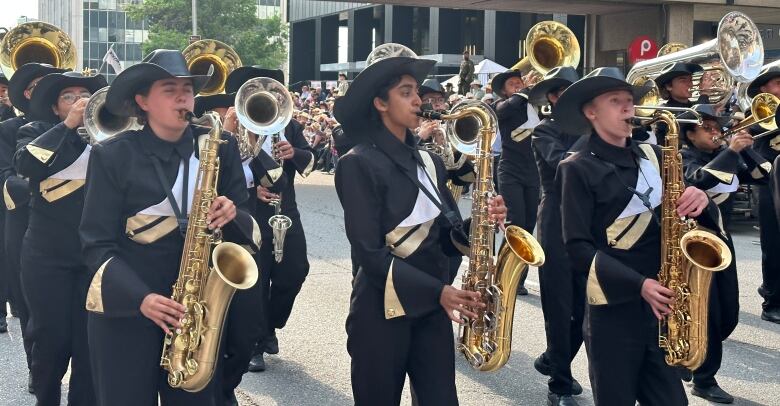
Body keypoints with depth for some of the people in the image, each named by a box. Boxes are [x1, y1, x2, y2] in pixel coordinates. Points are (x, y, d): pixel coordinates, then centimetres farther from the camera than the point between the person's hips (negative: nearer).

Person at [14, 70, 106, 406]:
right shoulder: (36, 131, 5)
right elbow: (25, 164, -16)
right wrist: (68, 125, -16)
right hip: (47, 255, -1)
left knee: (90, 342, 2)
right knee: (51, 340, 3)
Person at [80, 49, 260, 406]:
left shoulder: (220, 148, 2)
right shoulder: (113, 155, -6)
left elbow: (244, 222, 5)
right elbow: (97, 243, -7)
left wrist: (231, 217, -19)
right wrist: (140, 297, -22)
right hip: (124, 309, -2)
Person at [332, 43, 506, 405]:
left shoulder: (429, 162, 11)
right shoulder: (360, 164, -11)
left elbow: (444, 232, 11)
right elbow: (368, 252, -16)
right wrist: (437, 291, -21)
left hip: (431, 307, 6)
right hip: (382, 311, -6)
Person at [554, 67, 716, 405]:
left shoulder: (652, 157, 12)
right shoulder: (579, 168, -5)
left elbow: (673, 212, 11)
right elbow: (577, 247, -10)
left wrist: (699, 201, -13)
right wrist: (638, 285, -20)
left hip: (663, 302, 5)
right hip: (612, 308, -5)